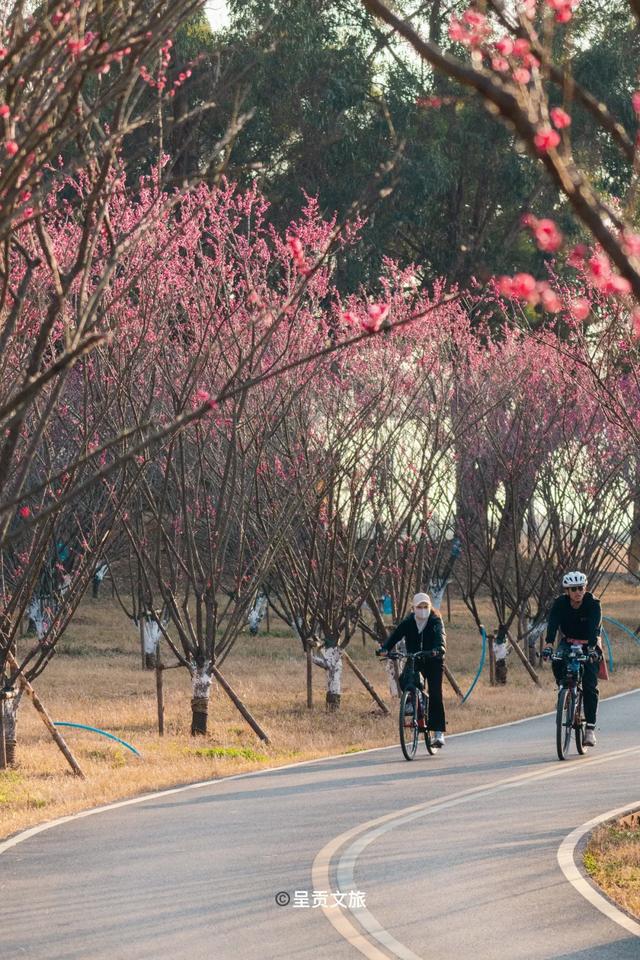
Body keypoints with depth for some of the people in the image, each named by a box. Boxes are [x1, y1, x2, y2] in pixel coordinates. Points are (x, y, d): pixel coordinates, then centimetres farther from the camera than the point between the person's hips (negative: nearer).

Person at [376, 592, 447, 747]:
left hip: (433, 661, -2)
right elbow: (395, 635, -18)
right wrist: (384, 648, -38)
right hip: (414, 660, 2)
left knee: (435, 694, -12)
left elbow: (440, 636, -30)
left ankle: (439, 733, -8)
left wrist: (438, 649, -53)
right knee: (404, 680, -29)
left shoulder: (435, 621, -13)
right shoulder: (408, 623, -7)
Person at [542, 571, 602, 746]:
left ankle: (590, 728, -12)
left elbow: (594, 628, -33)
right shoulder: (560, 604, -15)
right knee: (557, 661, -33)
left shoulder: (593, 604, -20)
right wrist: (549, 645, -46)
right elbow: (552, 625, -29)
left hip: (589, 645, -2)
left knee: (590, 686, -14)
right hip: (568, 643, 2)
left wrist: (591, 649, -49)